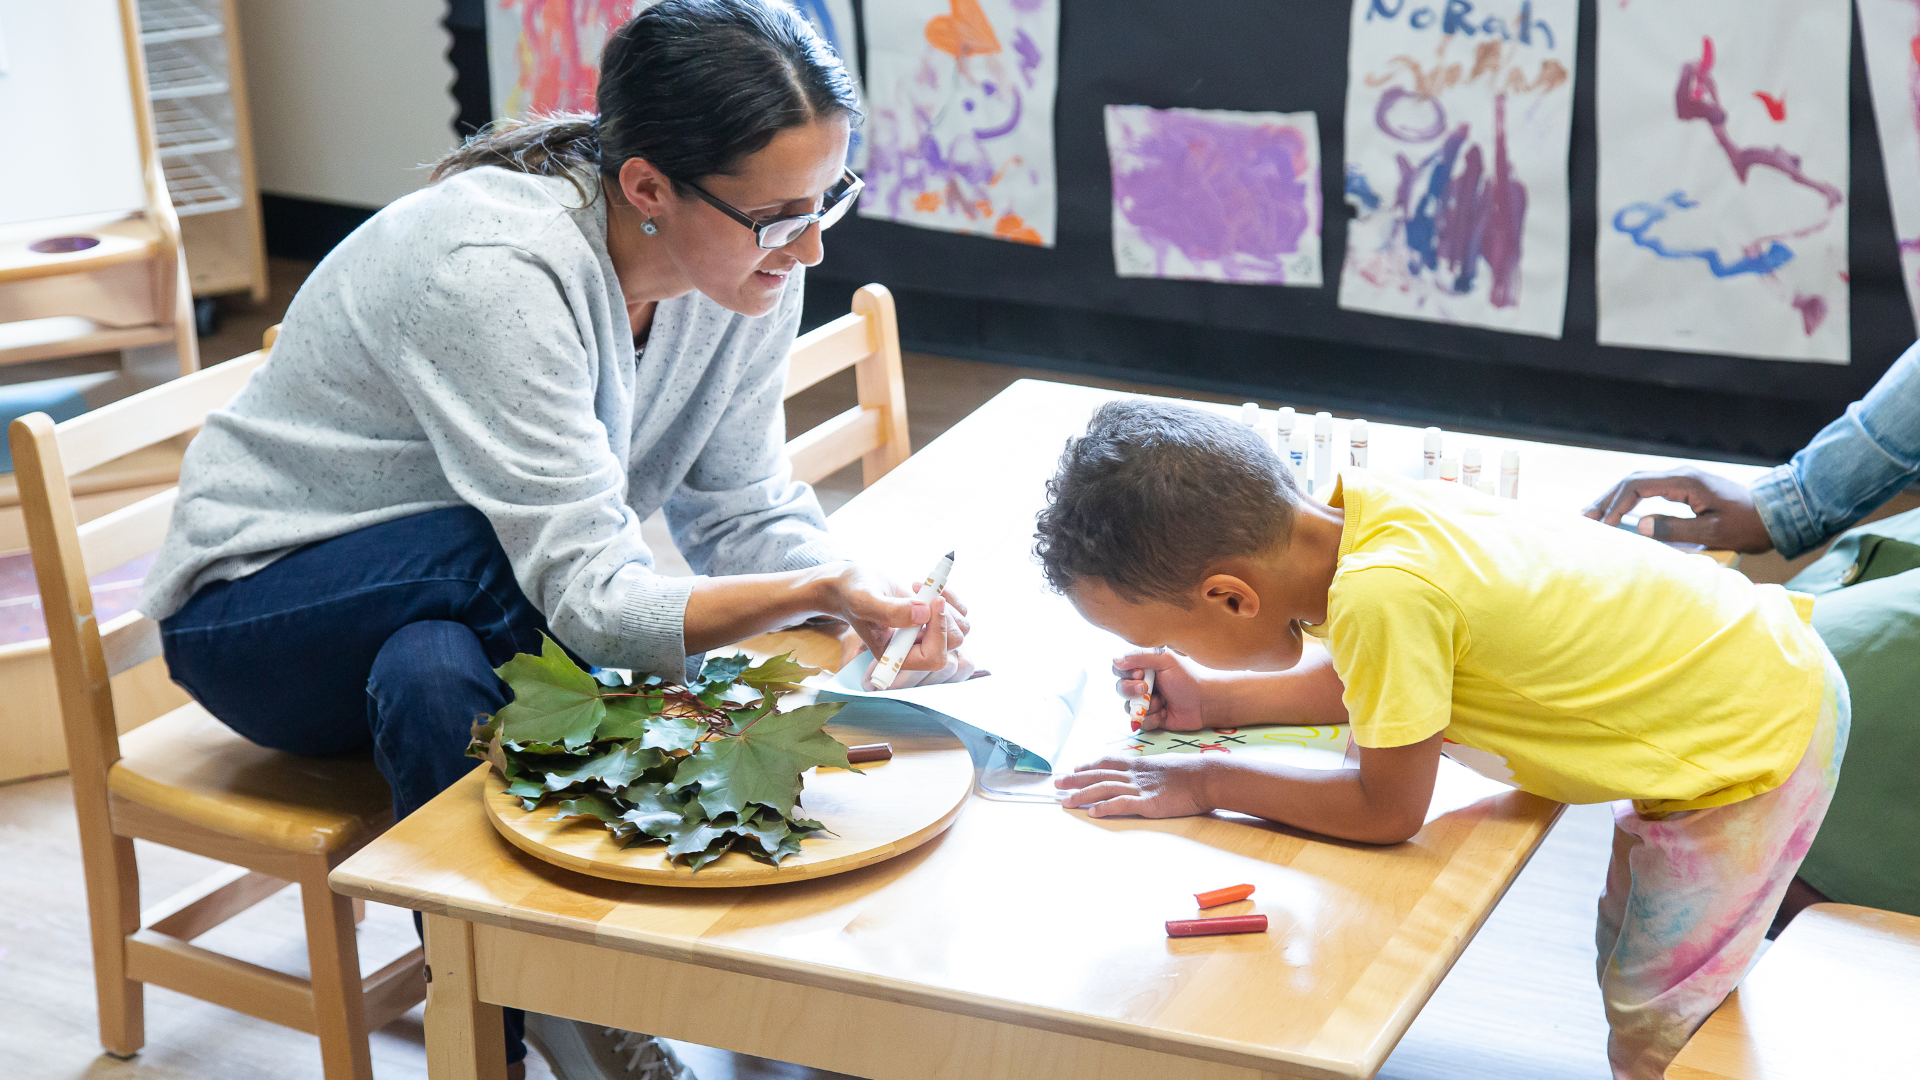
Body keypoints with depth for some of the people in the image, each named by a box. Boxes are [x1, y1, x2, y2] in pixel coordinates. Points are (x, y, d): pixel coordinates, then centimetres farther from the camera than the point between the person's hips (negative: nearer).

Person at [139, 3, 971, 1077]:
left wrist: (884, 602, -27)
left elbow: (745, 511, -8)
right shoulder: (498, 274, -33)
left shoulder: (748, 262, -12)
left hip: (458, 625, 5)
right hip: (257, 612, -5)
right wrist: (816, 589, -48)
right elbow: (590, 599, -35)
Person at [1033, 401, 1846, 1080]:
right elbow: (1375, 676, 10)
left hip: (1760, 742, -8)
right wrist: (1214, 701, 3)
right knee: (1627, 966, 24)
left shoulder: (1381, 593, -37)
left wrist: (1207, 785, -13)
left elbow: (1388, 811, -22)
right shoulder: (1356, 512, -12)